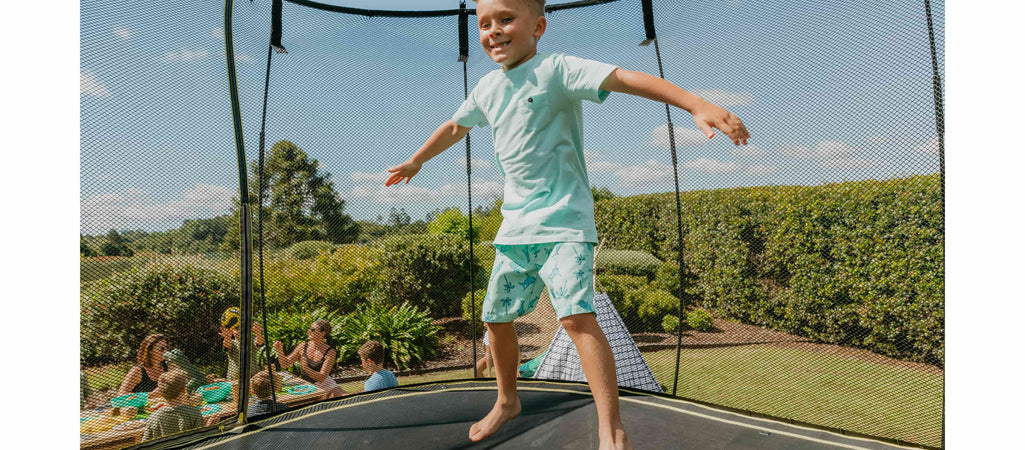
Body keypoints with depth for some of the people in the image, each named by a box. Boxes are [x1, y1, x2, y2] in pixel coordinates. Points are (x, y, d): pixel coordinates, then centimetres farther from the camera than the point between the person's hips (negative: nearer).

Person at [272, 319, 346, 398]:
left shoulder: (330, 352, -14)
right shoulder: (303, 347, -1)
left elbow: (321, 378, -19)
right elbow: (285, 364, 6)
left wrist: (306, 368, -36)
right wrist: (280, 351, -13)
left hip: (326, 386, -4)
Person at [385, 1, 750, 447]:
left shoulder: (556, 69, -10)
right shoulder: (488, 87, 11)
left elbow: (624, 77, -23)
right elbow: (455, 126, 29)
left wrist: (697, 104, -37)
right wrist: (415, 161, 42)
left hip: (564, 221, -7)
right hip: (515, 226, 7)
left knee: (577, 315, -22)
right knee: (496, 318, 12)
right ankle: (507, 401, 35)